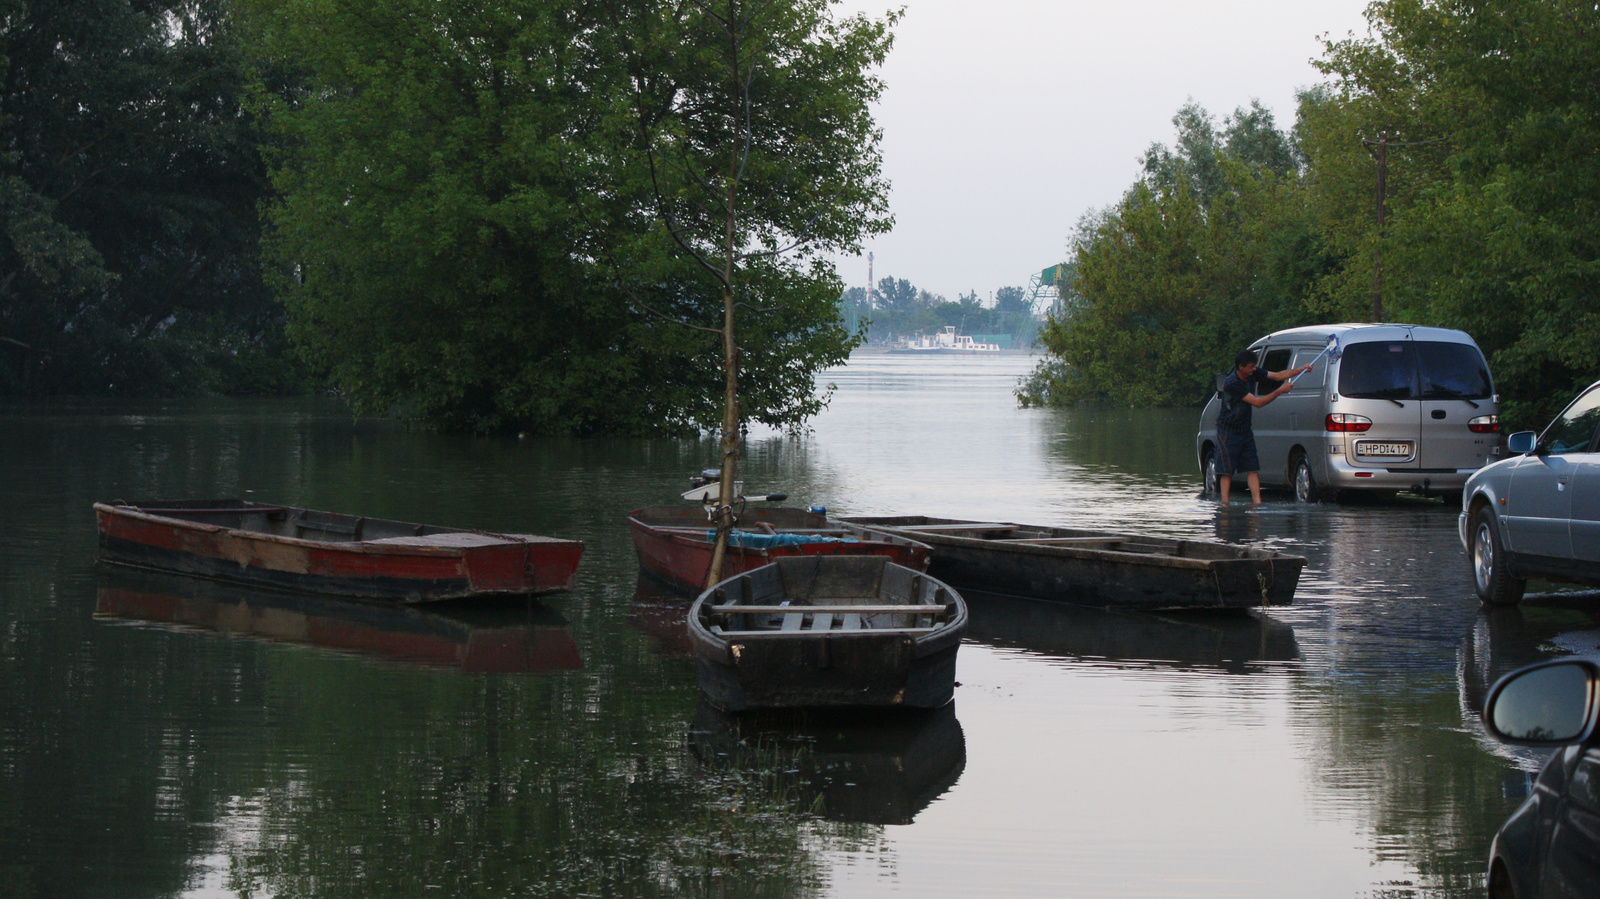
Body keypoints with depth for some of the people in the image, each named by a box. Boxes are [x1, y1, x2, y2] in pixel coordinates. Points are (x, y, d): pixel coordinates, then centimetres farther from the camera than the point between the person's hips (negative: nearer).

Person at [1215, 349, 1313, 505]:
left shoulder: (1253, 374, -3)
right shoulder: (1231, 384, -26)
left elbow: (1277, 375, 7)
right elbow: (1257, 402, -26)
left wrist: (1301, 369, -3)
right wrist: (1280, 391, -24)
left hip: (1245, 430, 7)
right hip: (1228, 432, -7)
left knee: (1252, 468, 0)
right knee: (1226, 470, -5)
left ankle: (1257, 502, -3)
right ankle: (1224, 503, -2)